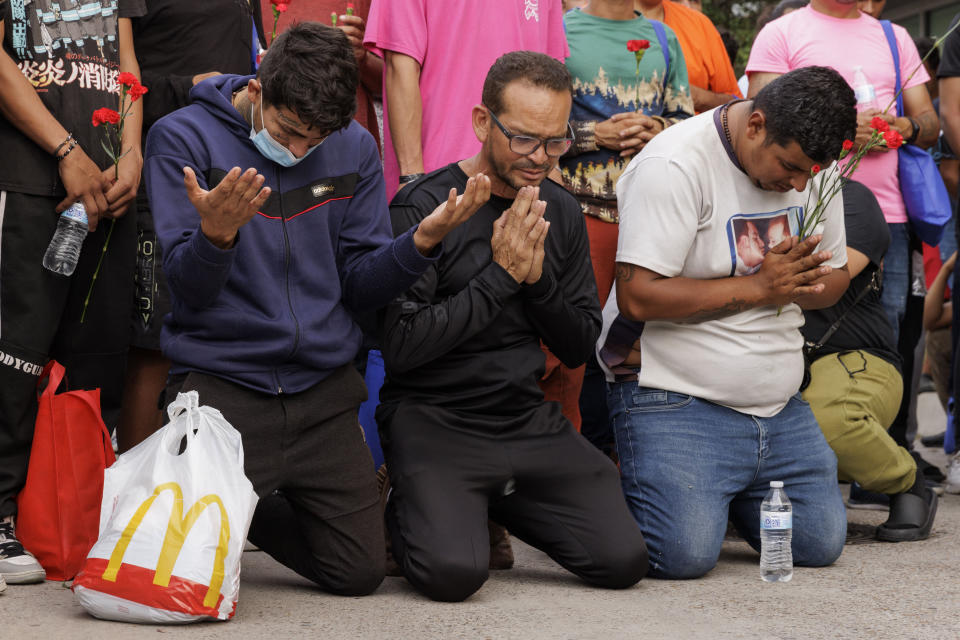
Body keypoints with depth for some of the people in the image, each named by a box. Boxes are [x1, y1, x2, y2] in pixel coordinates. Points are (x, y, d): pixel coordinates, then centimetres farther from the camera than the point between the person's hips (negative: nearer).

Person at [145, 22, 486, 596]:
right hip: (220, 384, -3)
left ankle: (260, 505, 30)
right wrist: (216, 233, -33)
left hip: (324, 388, 4)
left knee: (360, 573, 2)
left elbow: (359, 286, 3)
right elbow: (191, 287, -12)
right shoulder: (183, 139, -6)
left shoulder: (355, 148, 6)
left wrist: (423, 241, -15)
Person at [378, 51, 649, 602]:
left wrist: (538, 276, -9)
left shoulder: (561, 213, 8)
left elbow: (582, 347, 10)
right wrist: (501, 275, -18)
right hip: (434, 419, -5)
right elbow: (401, 347, -17)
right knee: (454, 573, -28)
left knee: (625, 561, -10)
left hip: (528, 420, 6)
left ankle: (496, 506, 17)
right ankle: (407, 512, 9)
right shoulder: (424, 208, -11)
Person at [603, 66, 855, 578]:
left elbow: (836, 276, 15)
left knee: (820, 544, 2)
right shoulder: (674, 166, -18)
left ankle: (726, 495, 27)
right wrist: (758, 287, -21)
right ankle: (618, 496, 11)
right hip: (674, 402, -7)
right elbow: (638, 296, -24)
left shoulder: (811, 165, 5)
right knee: (686, 552, -22)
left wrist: (803, 283, -11)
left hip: (779, 405, 7)